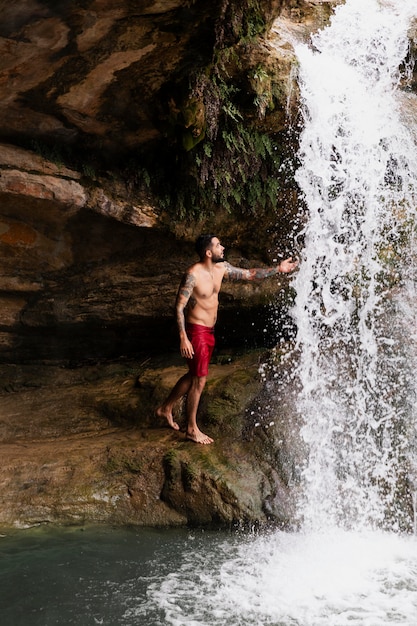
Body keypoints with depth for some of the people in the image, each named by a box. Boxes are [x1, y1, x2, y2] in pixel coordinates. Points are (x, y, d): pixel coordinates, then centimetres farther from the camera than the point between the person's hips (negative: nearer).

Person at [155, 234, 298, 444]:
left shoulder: (221, 268, 2)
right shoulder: (193, 274, -21)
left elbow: (250, 274, 12)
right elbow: (179, 306, -20)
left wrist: (277, 269, 8)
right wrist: (183, 338, -24)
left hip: (209, 331, 8)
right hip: (196, 331, -8)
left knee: (194, 375, 20)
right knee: (199, 379, 0)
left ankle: (166, 408, 38)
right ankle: (192, 429, 14)